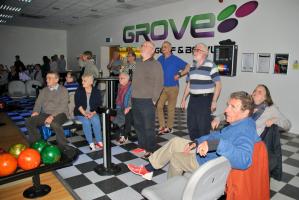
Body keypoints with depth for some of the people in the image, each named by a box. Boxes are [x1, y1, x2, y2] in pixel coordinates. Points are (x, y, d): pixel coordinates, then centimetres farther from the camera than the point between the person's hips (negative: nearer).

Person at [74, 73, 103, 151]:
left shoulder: (96, 91, 1)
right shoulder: (79, 91, 0)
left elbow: (98, 105, -4)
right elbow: (78, 104, -9)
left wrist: (93, 113, -22)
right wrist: (84, 113, -23)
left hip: (92, 113, 0)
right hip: (80, 113, 0)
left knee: (96, 120, -30)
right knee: (86, 122, -29)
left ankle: (99, 142, -21)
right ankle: (91, 143, -22)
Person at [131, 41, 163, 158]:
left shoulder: (155, 64, -6)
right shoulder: (138, 64, 17)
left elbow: (159, 84, -12)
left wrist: (153, 99, -14)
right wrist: (133, 96, 15)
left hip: (147, 101, -7)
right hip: (135, 100, 7)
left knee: (148, 127, 0)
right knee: (138, 125, 14)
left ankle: (150, 150, 13)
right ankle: (142, 146, 29)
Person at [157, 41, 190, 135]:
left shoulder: (176, 59, -7)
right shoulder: (160, 59, 6)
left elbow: (188, 67, -4)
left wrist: (179, 74, -12)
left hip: (172, 87, -4)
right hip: (162, 87, 4)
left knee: (171, 108, 6)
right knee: (158, 106, -3)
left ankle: (169, 127, 19)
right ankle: (162, 126, 9)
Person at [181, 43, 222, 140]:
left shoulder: (211, 66, -8)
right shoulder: (192, 66, 13)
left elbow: (218, 84, -9)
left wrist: (214, 101, -16)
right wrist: (184, 99, 16)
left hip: (205, 99, -6)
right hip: (193, 99, 7)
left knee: (203, 127, -1)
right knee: (191, 125, 12)